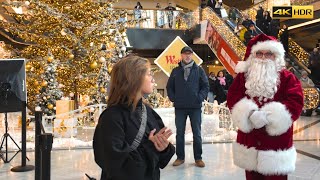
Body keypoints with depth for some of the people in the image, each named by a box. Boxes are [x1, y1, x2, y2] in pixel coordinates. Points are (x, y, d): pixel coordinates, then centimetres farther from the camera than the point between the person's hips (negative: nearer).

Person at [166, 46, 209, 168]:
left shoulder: (199, 70, 3)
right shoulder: (175, 71, 8)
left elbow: (205, 86, 2)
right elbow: (169, 87, 10)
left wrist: (200, 98, -8)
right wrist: (173, 99, 0)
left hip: (195, 107, -1)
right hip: (179, 107, 2)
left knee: (197, 134, 5)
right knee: (179, 133, 8)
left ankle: (198, 158, 15)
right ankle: (180, 157, 19)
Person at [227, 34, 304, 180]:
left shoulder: (288, 78, 0)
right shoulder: (243, 76, 7)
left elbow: (295, 103, -11)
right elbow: (232, 98, -3)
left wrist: (268, 115, -24)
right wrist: (250, 113, -22)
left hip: (276, 143, -2)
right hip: (249, 141, 2)